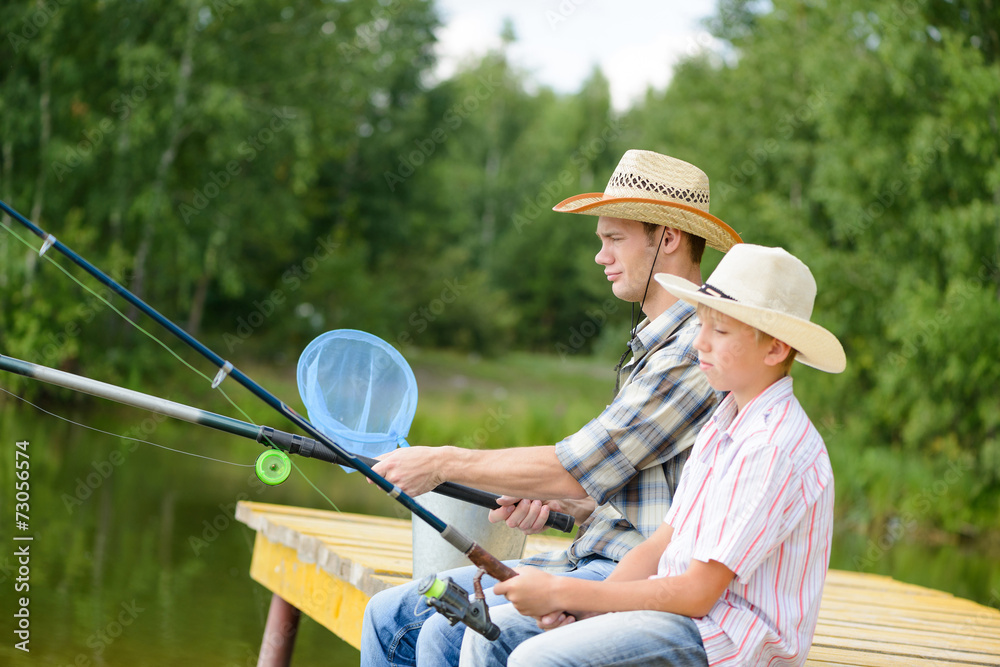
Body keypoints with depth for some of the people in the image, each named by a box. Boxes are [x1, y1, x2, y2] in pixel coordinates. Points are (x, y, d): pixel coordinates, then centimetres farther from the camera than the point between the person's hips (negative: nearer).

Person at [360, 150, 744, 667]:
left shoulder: (700, 350, -15)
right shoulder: (655, 344, 19)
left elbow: (580, 469, -18)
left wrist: (445, 463, -9)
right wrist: (551, 503, 3)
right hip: (591, 561, 10)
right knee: (390, 617, 2)